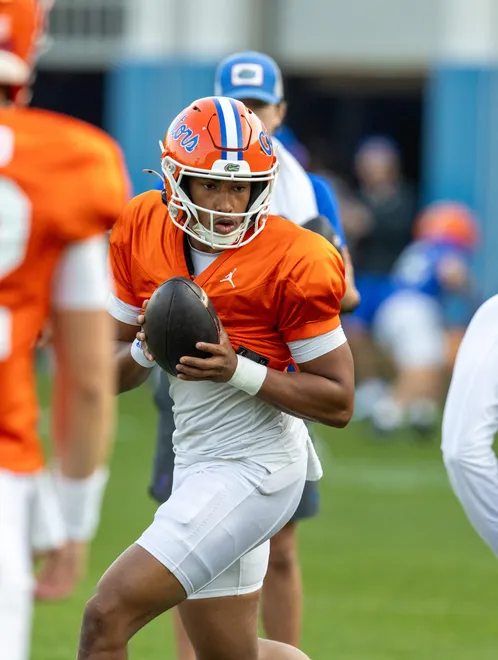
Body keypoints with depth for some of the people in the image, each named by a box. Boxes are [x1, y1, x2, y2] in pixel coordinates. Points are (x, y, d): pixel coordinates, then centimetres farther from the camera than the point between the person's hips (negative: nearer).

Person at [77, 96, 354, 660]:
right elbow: (113, 372, 10)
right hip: (198, 461, 8)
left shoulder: (289, 263, -15)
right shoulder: (144, 234, 2)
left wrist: (239, 370, -23)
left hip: (255, 469, -8)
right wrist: (148, 348, -13)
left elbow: (339, 402, -11)